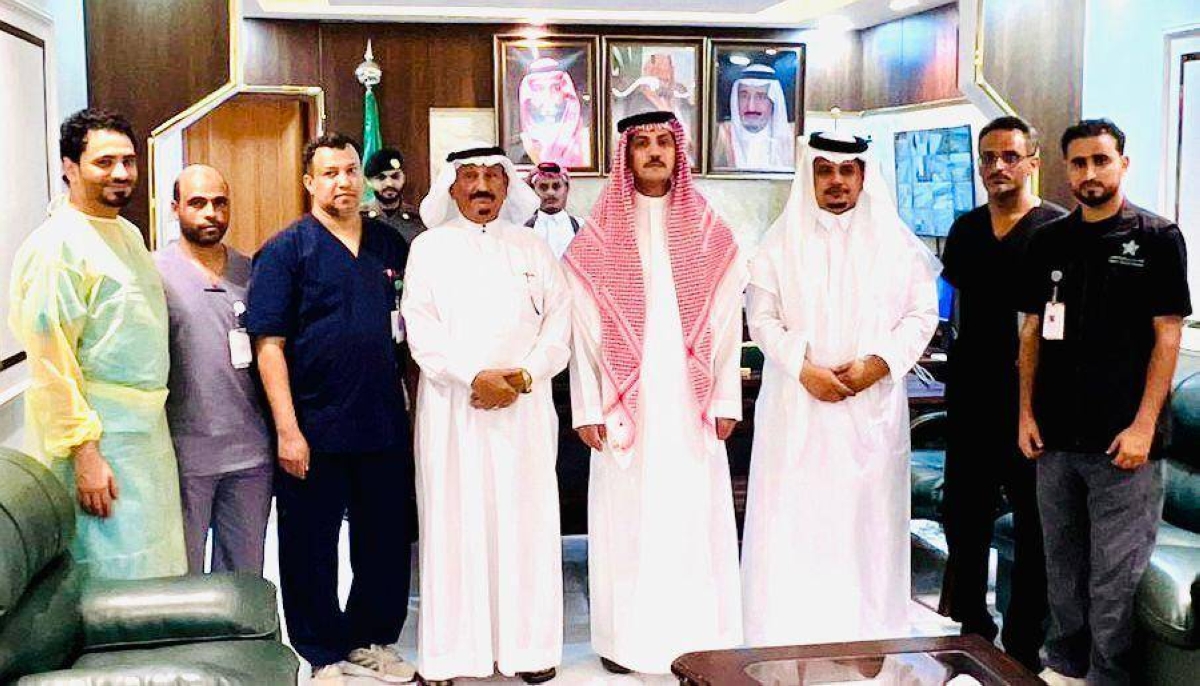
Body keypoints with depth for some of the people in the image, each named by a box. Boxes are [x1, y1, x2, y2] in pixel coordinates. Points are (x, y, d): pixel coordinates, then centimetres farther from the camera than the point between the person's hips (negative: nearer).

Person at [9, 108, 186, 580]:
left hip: (147, 430, 9)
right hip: (97, 437, -9)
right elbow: (50, 363, -18)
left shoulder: (128, 233, 13)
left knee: (155, 572, 15)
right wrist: (83, 451, -21)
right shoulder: (55, 245, -14)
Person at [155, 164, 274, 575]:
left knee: (245, 572, 15)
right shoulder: (155, 272, -4)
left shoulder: (249, 272, 8)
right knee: (183, 572, 10)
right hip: (184, 453, -4)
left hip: (250, 451, 4)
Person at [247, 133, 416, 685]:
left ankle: (370, 641, 31)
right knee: (311, 548, 7)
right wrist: (287, 430, -15)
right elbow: (269, 344, -9)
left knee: (386, 541, 13)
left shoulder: (391, 244, 9)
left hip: (386, 425, 4)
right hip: (314, 431, -4)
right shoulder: (286, 249, -4)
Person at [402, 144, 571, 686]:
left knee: (524, 519, 1)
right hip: (450, 407, -1)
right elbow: (422, 330, -2)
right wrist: (475, 377, -14)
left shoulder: (533, 249, 13)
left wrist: (524, 376, -10)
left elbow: (559, 324, 6)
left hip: (524, 407, 1)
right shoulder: (429, 249, 9)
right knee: (453, 522, 0)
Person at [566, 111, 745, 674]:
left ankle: (697, 637, 14)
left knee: (694, 515, 3)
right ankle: (626, 638, 12)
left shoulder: (710, 233, 7)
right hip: (627, 402, -1)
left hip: (690, 401, 1)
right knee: (627, 515, 2)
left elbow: (727, 324, 5)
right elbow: (585, 329, 0)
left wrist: (726, 401, -1)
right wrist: (587, 408, -6)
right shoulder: (598, 238, 3)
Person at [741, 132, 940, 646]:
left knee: (866, 516, 4)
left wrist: (878, 363, -10)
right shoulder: (782, 242, 3)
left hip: (873, 405, 1)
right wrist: (804, 369, -14)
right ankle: (789, 637, 9)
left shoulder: (896, 241, 6)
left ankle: (868, 634, 15)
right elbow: (762, 318, -1)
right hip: (797, 408, -1)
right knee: (794, 517, 0)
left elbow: (922, 313, 4)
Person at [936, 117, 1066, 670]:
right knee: (962, 514, 12)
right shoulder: (966, 228, 11)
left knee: (1032, 523, 6)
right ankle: (970, 624, 29)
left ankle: (1022, 645, 18)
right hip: (970, 396, 5)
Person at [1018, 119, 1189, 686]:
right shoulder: (1049, 242, 10)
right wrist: (1026, 412, 6)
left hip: (1122, 443, -4)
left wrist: (1143, 425, -12)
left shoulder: (1158, 238, -2)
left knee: (1115, 576, 0)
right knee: (1062, 567, 14)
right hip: (1055, 438, 4)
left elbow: (1167, 335, -5)